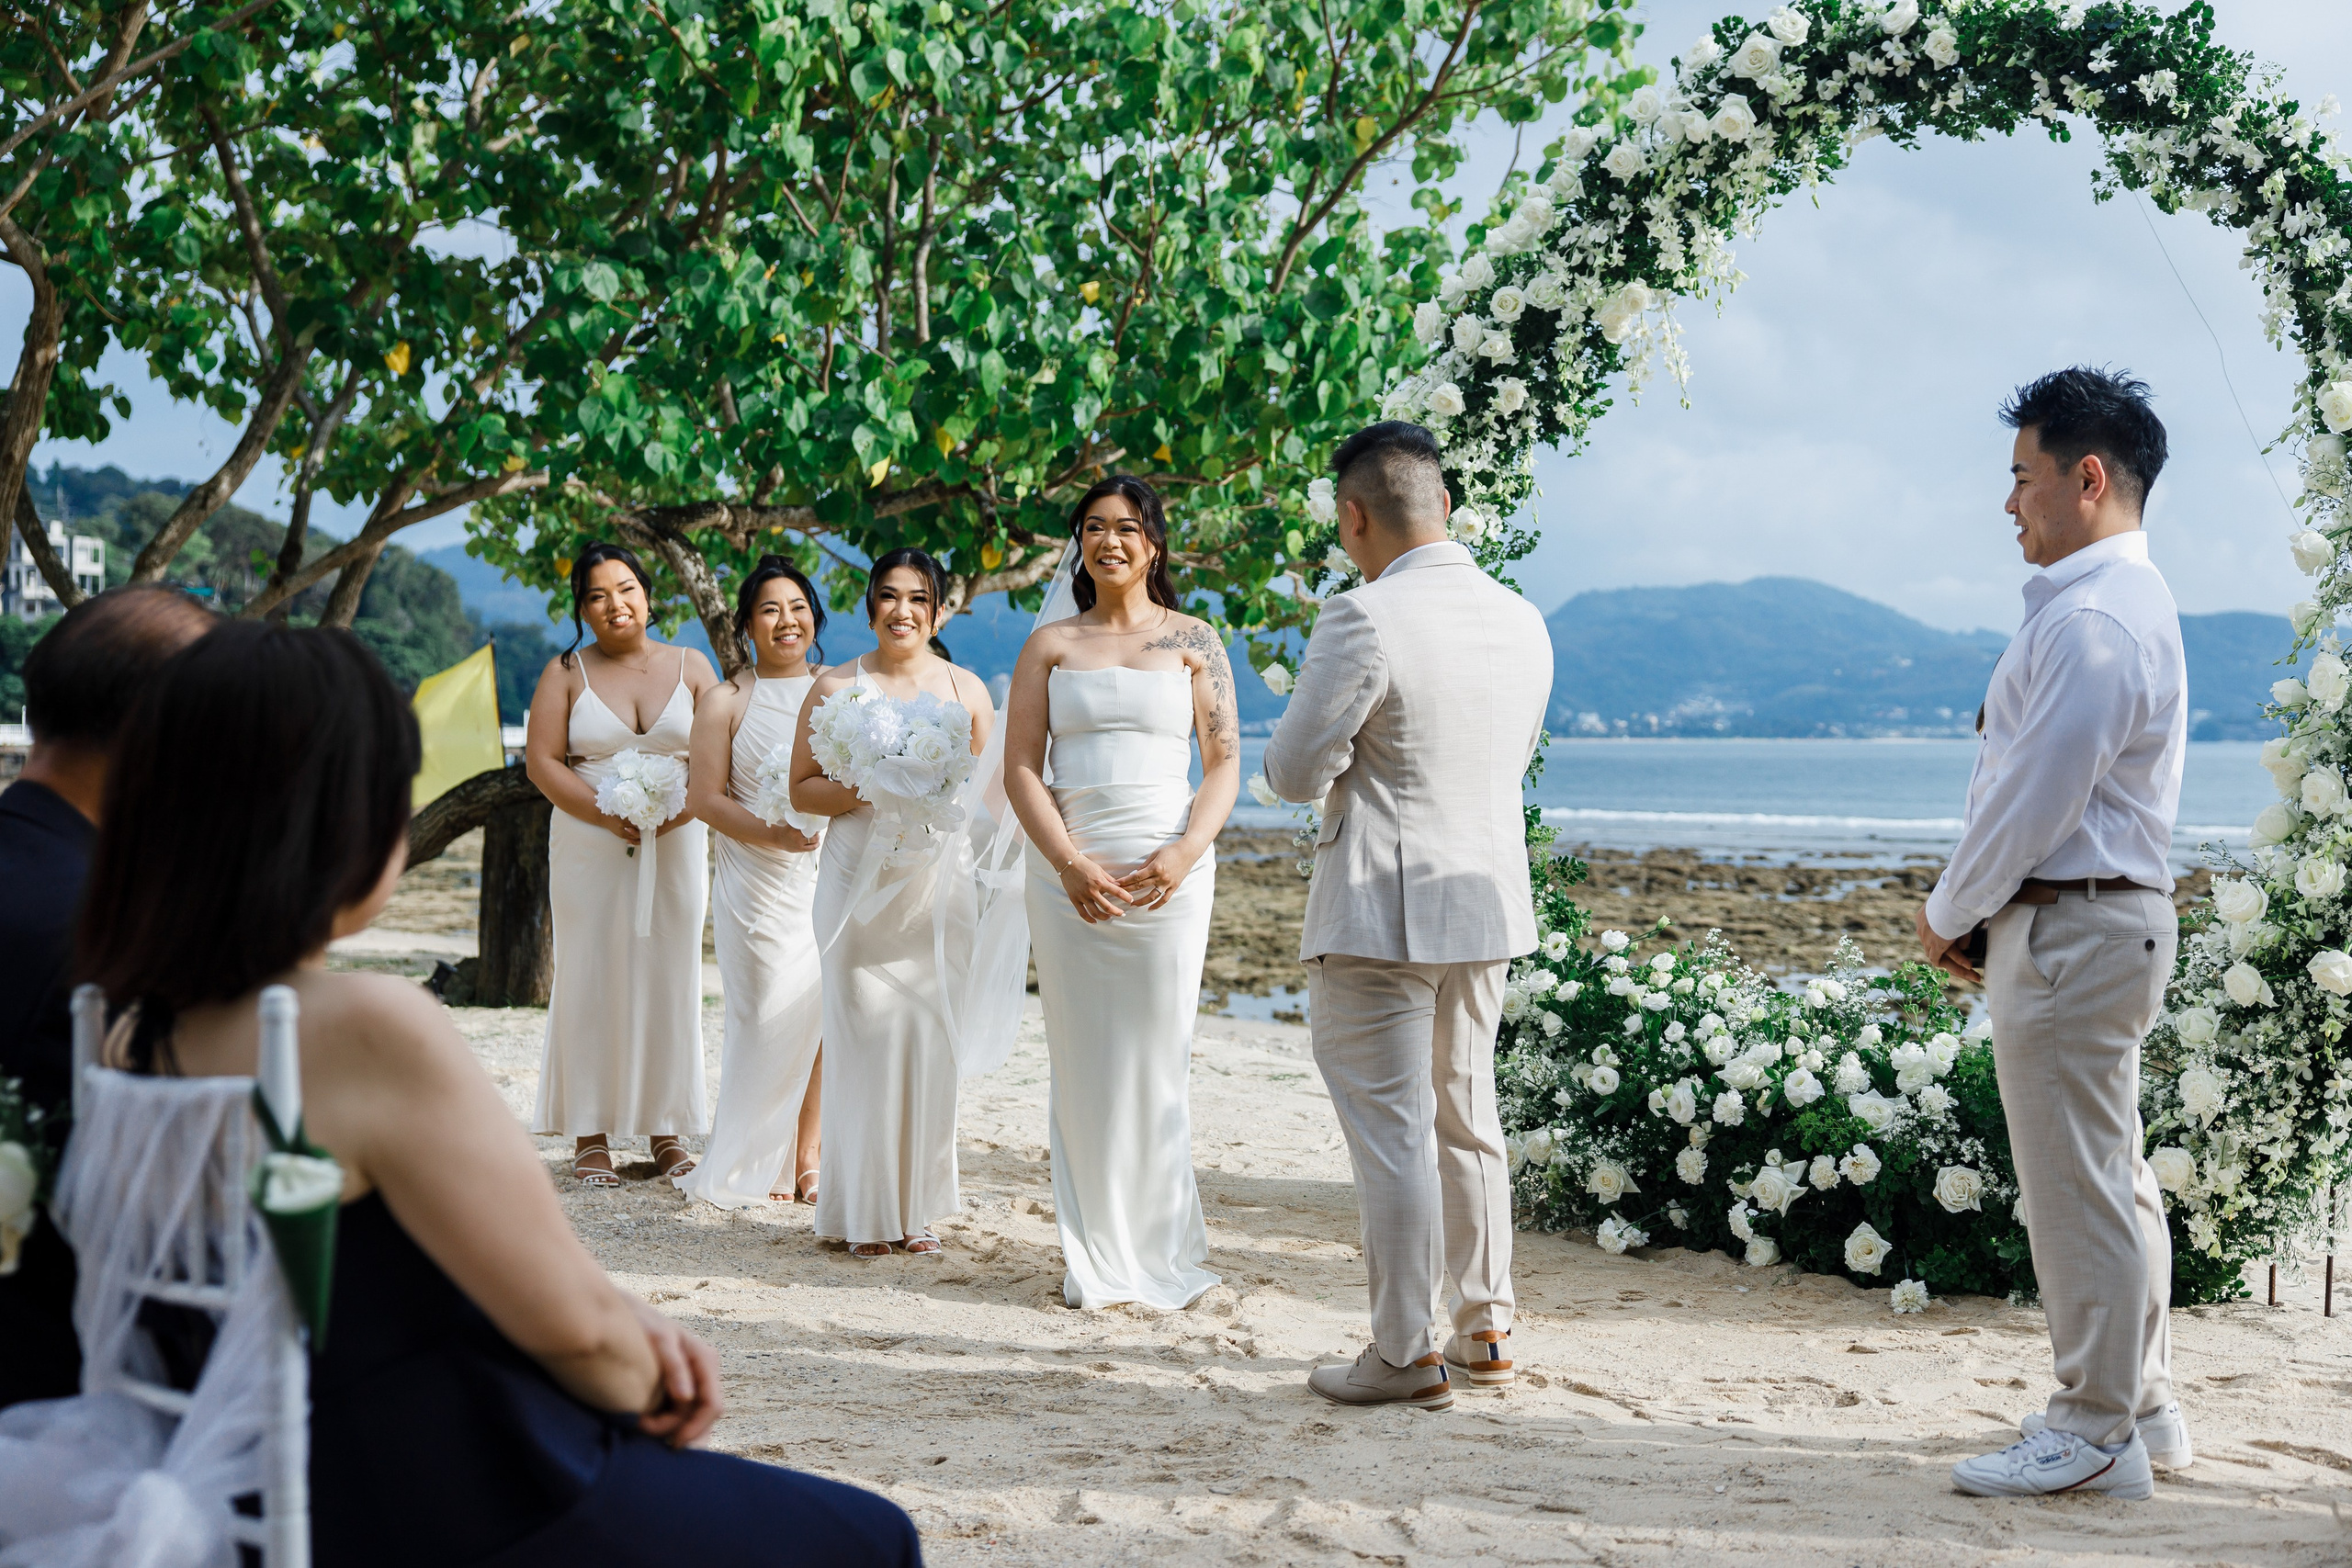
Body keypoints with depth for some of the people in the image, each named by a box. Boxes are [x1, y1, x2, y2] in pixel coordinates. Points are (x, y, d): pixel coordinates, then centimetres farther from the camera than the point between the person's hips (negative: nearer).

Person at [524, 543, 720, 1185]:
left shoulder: (691, 666, 8)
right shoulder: (567, 672, 5)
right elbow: (541, 759, -3)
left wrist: (684, 806, -15)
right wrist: (605, 814, -16)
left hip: (675, 845, 1)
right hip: (589, 848, -1)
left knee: (669, 978, 2)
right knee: (591, 980, -1)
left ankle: (667, 1130, 11)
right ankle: (591, 1136, 4)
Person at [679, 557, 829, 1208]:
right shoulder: (726, 701, 5)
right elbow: (707, 797, 0)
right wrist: (770, 834, -16)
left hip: (831, 876, 2)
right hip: (757, 880, -2)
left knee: (823, 1011, -2)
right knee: (769, 1018, -6)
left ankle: (806, 1151, 12)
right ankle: (756, 1163, 7)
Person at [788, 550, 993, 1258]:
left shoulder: (966, 689, 10)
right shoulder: (835, 686, 5)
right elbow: (802, 788, 5)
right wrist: (864, 790, -12)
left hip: (938, 881, 2)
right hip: (860, 881, -2)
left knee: (929, 1037, -1)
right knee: (865, 1037, -5)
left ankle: (917, 1208, 10)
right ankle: (865, 1211, 5)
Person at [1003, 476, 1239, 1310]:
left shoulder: (1193, 641, 9)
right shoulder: (1049, 645, 10)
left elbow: (1225, 763, 5)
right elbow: (1020, 770, 5)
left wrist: (1186, 852, -12)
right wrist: (1070, 863, -10)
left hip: (1169, 872, -1)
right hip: (1068, 872, 1)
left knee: (1158, 1059, -1)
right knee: (1082, 1062, 1)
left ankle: (1161, 1251, 9)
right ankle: (1093, 1259, 8)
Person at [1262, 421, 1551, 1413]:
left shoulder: (1364, 621, -18)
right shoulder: (1522, 620, 5)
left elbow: (1294, 770, -14)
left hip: (1380, 914, -7)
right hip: (1491, 900, 7)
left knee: (1391, 1130, 0)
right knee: (1466, 1117, 19)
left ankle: (1404, 1355, 6)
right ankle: (1485, 1329, 27)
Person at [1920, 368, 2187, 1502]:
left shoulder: (2092, 622, -19)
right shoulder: (2126, 601, 16)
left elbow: (2033, 800, -19)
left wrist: (1947, 916, -6)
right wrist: (1976, 914, 12)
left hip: (2071, 931, -11)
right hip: (2108, 913, 11)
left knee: (2077, 1185, -3)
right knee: (2111, 1175, 17)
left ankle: (2095, 1433, 7)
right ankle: (2140, 1406, 28)